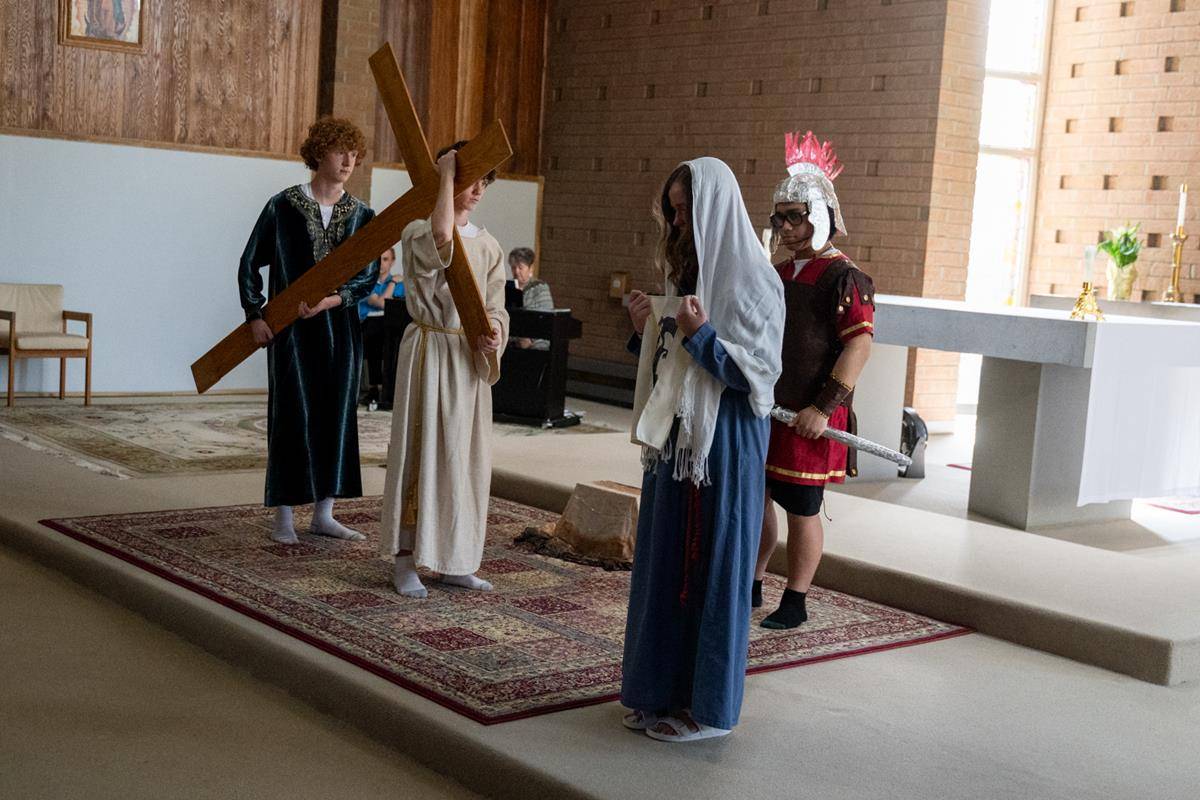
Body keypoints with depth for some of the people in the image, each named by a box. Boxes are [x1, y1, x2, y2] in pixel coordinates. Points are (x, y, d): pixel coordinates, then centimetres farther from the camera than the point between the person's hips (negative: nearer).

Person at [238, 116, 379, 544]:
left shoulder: (362, 215, 7)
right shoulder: (283, 206, -2)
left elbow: (368, 275, 0)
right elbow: (250, 263, 2)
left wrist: (333, 299, -16)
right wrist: (255, 315, -7)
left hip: (340, 328, 4)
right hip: (291, 328, -4)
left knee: (336, 415, 6)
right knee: (293, 416, -3)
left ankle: (323, 513, 16)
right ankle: (284, 517, 6)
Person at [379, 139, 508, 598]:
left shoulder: (487, 245, 12)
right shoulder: (417, 232, -5)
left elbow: (495, 306, 12)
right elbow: (440, 240, -30)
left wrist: (494, 332, -11)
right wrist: (447, 176, -19)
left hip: (471, 358, 6)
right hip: (429, 351, -5)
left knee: (465, 455, 7)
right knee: (421, 451, -4)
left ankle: (454, 563, 16)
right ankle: (406, 561, 4)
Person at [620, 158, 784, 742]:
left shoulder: (753, 279, -12)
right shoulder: (689, 271, 12)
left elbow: (757, 372, -15)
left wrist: (701, 335, -23)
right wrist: (646, 330, -1)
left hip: (726, 442, -8)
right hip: (677, 434, 8)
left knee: (713, 567, 0)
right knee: (665, 561, 12)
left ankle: (709, 705, 12)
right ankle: (665, 688, 24)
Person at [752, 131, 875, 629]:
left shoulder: (844, 278, -11)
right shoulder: (776, 275, 13)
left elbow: (859, 344, -19)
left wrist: (825, 408, -23)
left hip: (807, 417, -7)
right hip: (763, 410, 7)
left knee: (802, 509, 2)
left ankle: (795, 602, 14)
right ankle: (751, 586, 27)